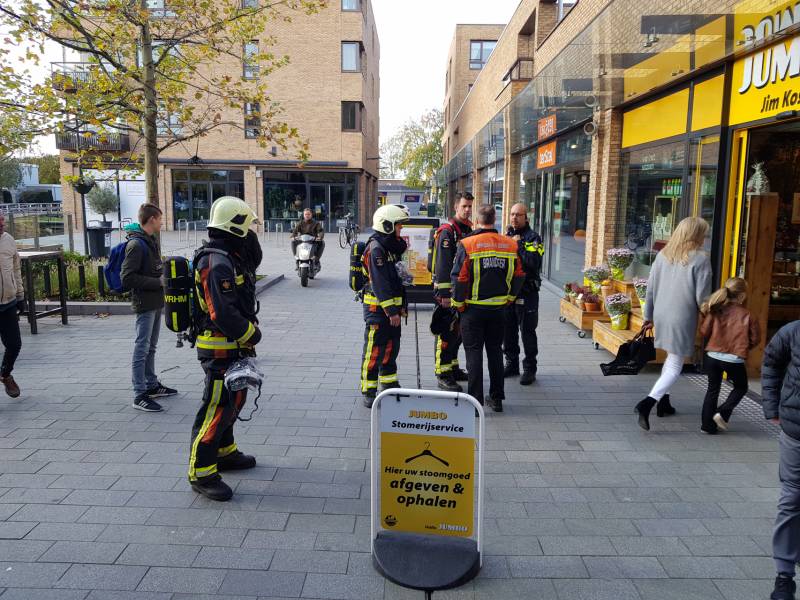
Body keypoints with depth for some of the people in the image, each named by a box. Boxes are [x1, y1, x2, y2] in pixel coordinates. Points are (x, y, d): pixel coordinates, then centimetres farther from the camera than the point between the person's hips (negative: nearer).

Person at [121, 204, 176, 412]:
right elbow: (127, 278, -21)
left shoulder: (151, 241, 13)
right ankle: (140, 395, 2)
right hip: (145, 304, -9)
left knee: (151, 347, 18)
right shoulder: (136, 244, -16)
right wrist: (158, 282, -20)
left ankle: (152, 386, 30)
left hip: (156, 303, 9)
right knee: (142, 349, -3)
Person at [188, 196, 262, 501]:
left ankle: (225, 453, 38)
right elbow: (222, 313, -28)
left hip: (232, 347, 11)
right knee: (216, 408, -3)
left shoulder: (227, 258, 12)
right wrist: (252, 334, -15)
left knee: (234, 400, 22)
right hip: (220, 349, -11)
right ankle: (202, 473, 8)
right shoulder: (217, 263, -22)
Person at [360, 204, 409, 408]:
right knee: (374, 351, -3)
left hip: (391, 306, 10)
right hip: (377, 308, -10)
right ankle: (368, 392, 7)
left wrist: (400, 306, 19)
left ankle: (390, 386, 32)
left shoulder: (391, 247, 14)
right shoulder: (376, 249, -16)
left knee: (391, 348, 18)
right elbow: (380, 283, -22)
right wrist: (391, 311, -23)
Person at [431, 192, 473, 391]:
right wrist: (445, 293, -23)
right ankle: (443, 375, 3)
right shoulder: (447, 231, -13)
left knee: (458, 332, 16)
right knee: (446, 333, -4)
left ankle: (453, 368, 29)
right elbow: (442, 264, -19)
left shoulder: (470, 229, 14)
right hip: (447, 291, -8)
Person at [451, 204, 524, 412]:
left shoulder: (467, 244, -12)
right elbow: (519, 276, 6)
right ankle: (496, 398, 22)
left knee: (474, 352, 5)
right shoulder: (511, 245, 1)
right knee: (495, 351, 15)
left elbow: (459, 278, -13)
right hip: (498, 308, 4)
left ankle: (475, 401, 6)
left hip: (474, 308, -3)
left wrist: (458, 304, -1)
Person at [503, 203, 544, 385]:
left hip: (526, 293, -6)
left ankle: (530, 368, 11)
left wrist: (518, 245, -17)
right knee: (508, 330, 12)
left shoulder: (533, 237, -5)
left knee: (527, 331, 1)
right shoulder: (506, 236, 13)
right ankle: (512, 364, 26)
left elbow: (534, 263, -21)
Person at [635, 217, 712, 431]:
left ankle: (663, 402, 29)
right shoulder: (700, 260, -11)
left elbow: (650, 288, 8)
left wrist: (648, 316, 18)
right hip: (682, 319, -6)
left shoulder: (663, 255, 5)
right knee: (674, 367, -1)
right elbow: (702, 297, -10)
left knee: (671, 358, 24)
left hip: (661, 315, 6)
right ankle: (647, 403, -17)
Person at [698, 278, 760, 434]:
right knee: (741, 387, 22)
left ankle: (707, 425, 16)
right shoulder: (747, 315, -7)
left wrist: (705, 315, 17)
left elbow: (704, 332, 0)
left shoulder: (715, 311, -2)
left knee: (712, 389, 15)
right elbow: (755, 339, 0)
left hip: (713, 356, 3)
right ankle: (723, 413, 6)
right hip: (734, 360, -3)